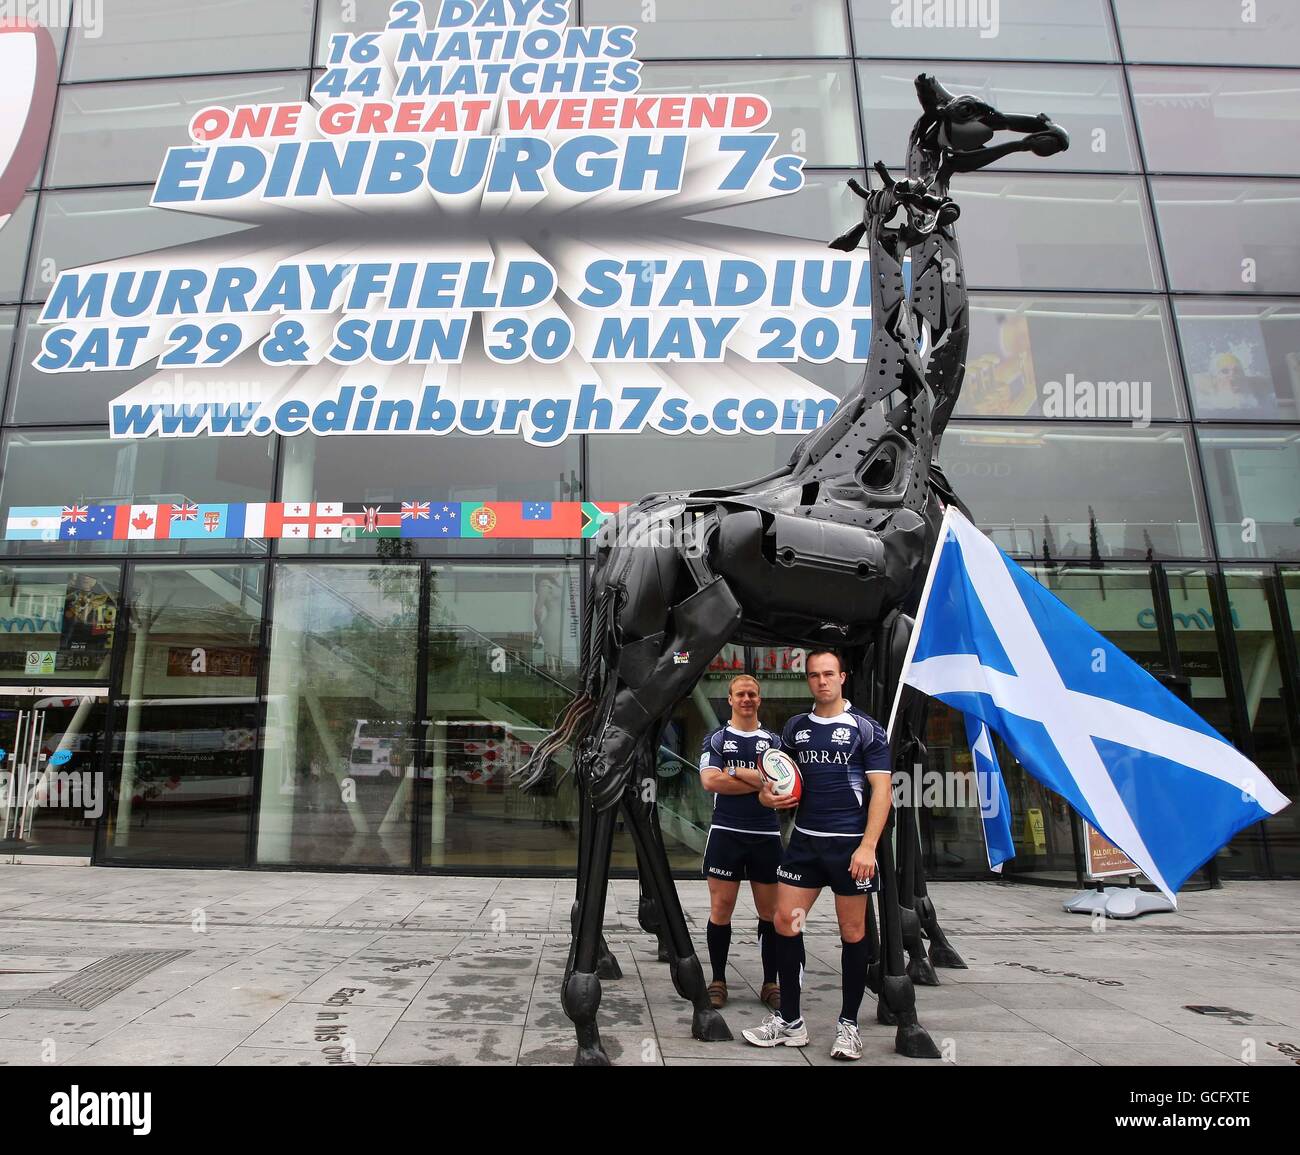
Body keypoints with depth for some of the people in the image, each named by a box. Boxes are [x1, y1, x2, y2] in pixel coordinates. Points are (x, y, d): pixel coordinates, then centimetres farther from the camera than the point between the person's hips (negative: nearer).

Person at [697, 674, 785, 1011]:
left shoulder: (774, 741, 10)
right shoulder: (716, 739, 5)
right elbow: (710, 780, -12)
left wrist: (736, 773, -11)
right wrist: (760, 782, -11)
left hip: (766, 835, 2)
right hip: (726, 832, -2)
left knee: (771, 911, 6)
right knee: (721, 909, 2)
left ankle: (770, 983, 19)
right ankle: (718, 981, 16)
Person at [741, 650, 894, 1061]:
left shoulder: (866, 729, -5)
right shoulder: (795, 727, 9)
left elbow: (881, 789, -8)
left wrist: (868, 845, -16)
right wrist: (768, 794, -4)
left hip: (850, 844, -4)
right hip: (804, 841, 4)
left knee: (852, 931, 5)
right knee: (784, 922, 2)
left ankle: (848, 1024, 21)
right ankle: (789, 1021, 16)